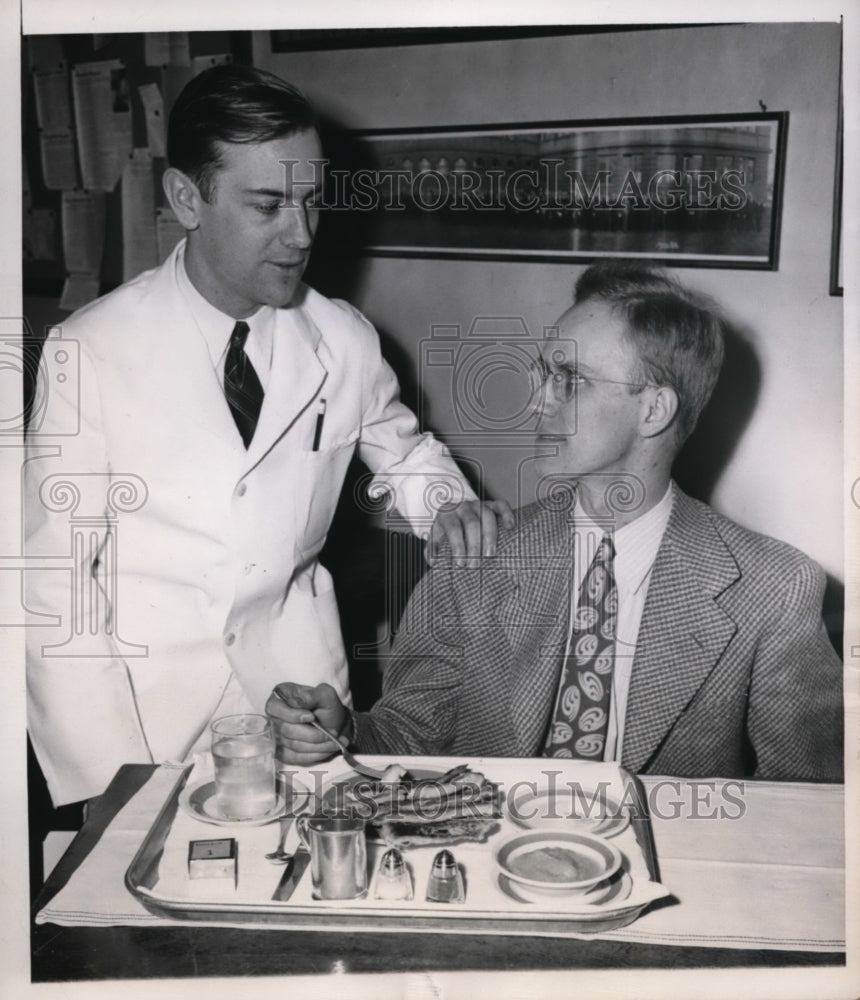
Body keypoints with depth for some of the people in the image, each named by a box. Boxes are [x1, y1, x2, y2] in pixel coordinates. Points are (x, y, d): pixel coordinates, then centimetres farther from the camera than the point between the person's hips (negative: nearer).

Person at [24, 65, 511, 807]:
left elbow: (402, 448, 14)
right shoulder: (90, 351, -14)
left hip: (292, 660, 2)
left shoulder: (347, 342, -7)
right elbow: (55, 573, -12)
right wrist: (109, 782, -19)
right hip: (145, 672, -2)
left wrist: (451, 507, -8)